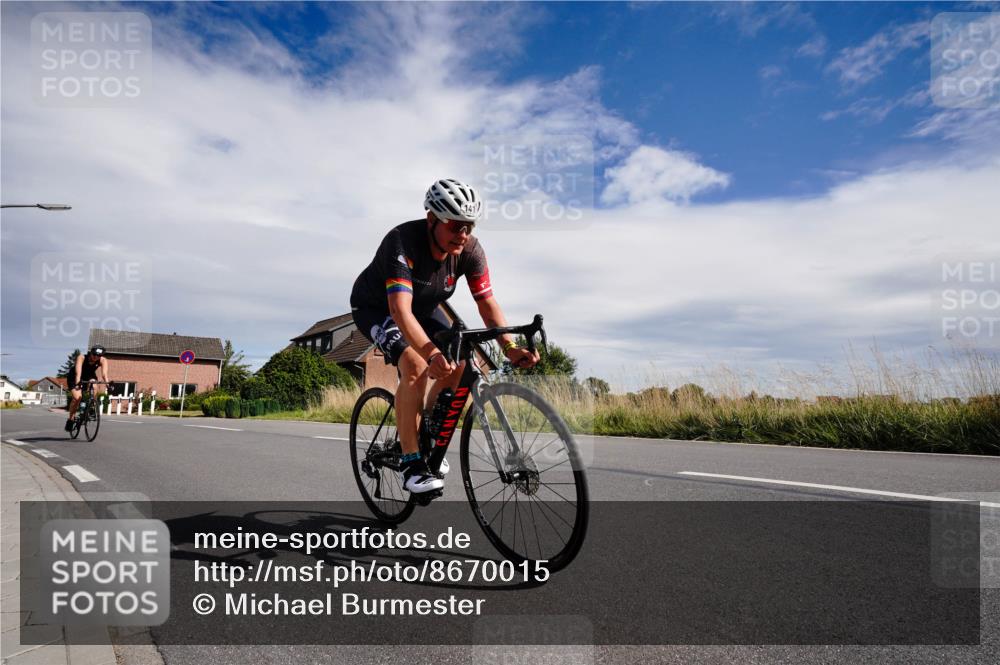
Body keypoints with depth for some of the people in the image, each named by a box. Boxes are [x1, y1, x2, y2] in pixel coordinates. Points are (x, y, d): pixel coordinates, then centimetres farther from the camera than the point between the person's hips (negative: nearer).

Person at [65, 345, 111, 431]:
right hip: (75, 379, -2)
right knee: (77, 397, -24)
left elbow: (104, 373, -36)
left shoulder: (103, 360, -24)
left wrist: (108, 382, -55)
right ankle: (71, 419, -4)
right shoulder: (81, 357, -31)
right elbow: (78, 371, -44)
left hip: (89, 377, 2)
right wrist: (78, 382, -60)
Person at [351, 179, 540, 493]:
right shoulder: (403, 242, -37)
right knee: (416, 366, -29)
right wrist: (432, 353, -61)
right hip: (376, 307, -5)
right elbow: (400, 309, -47)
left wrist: (510, 347, -37)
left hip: (424, 307, 6)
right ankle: (411, 463, -17)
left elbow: (487, 302, -22)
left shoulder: (470, 250, -21)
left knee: (458, 364, -12)